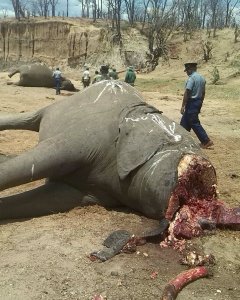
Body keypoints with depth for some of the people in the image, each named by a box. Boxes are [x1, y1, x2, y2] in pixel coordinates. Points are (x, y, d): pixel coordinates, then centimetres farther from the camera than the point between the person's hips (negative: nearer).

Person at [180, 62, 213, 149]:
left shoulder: (191, 78, -16)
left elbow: (187, 93, -20)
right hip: (198, 102, 9)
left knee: (194, 123, -5)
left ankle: (206, 141, -5)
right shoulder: (202, 78, 12)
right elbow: (203, 93, 17)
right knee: (184, 121, 17)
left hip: (192, 102, -9)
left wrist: (183, 106, -18)